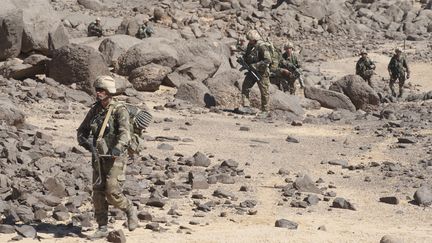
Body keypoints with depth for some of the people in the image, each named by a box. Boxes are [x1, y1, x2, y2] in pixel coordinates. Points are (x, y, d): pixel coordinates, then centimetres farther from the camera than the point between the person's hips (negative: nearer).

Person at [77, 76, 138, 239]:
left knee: (112, 192, -15)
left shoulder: (119, 111, -12)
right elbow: (81, 131, 12)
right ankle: (102, 228, 8)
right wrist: (86, 142, -10)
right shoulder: (94, 111, 7)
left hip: (115, 158, -6)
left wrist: (118, 147, -42)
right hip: (99, 158, 6)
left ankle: (130, 210, 12)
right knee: (98, 194, 1)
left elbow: (125, 133, -25)